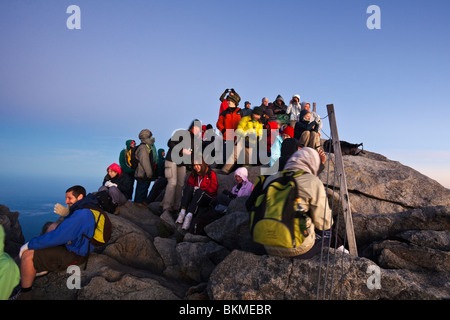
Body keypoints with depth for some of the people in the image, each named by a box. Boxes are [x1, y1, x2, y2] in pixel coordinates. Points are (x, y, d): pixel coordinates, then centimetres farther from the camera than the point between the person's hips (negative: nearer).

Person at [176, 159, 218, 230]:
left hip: (208, 199, -4)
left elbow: (213, 189, -4)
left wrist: (198, 189, -11)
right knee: (189, 188, -23)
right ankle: (182, 212, -42)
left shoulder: (211, 174, 3)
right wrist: (194, 189, -12)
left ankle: (189, 215, -54)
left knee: (200, 191, -34)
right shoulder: (193, 175, 17)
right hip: (193, 198, 4)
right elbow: (189, 184, 10)